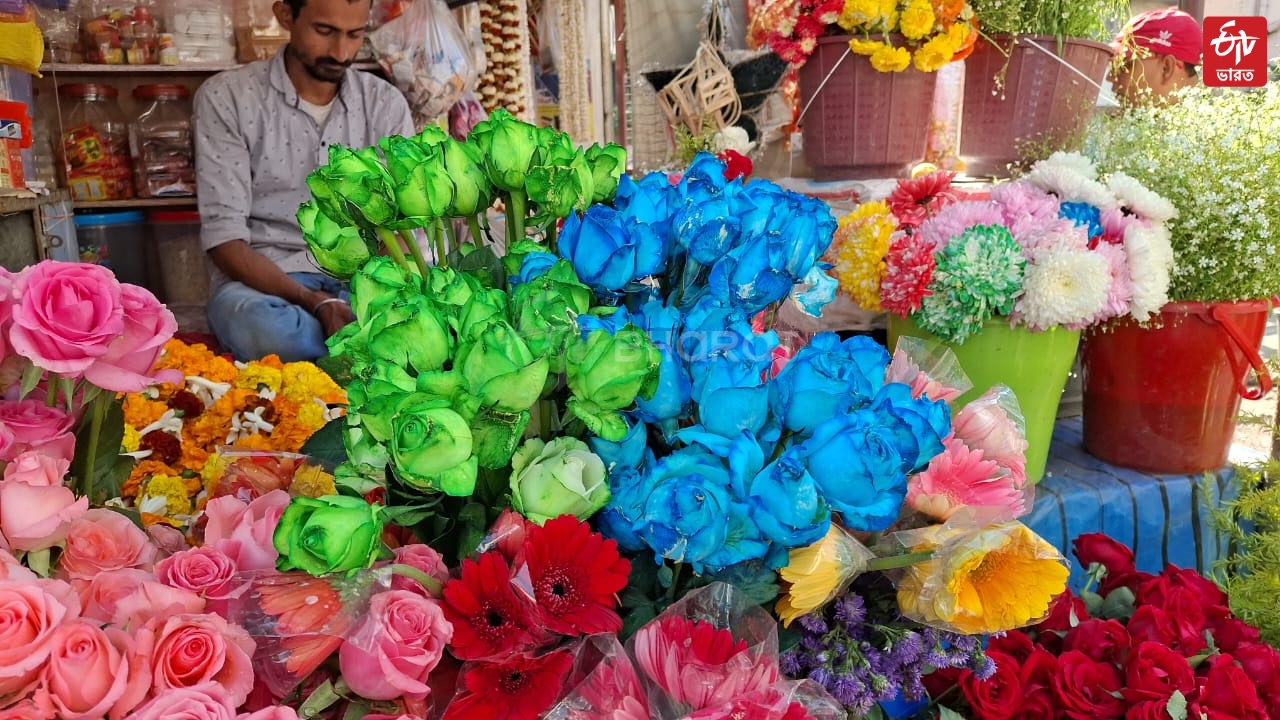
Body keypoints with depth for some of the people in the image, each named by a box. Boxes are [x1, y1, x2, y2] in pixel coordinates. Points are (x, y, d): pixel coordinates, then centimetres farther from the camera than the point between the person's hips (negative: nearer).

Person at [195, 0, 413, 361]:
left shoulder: (386, 103, 5)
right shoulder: (226, 97, -3)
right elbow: (224, 235, -9)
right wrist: (315, 302, -24)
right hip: (263, 281, -1)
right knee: (261, 326, -39)